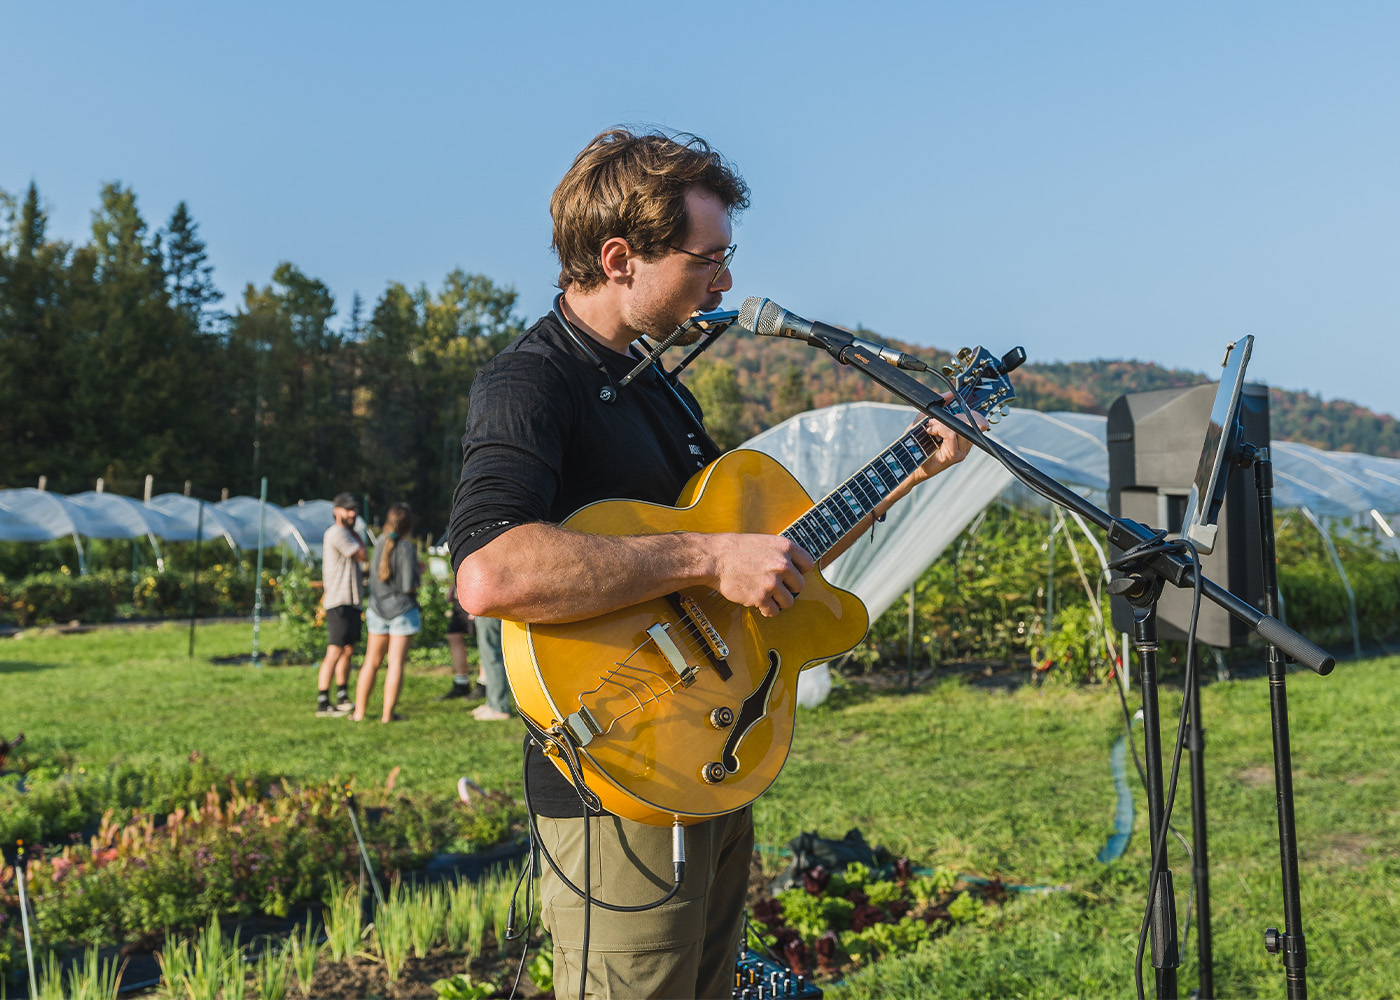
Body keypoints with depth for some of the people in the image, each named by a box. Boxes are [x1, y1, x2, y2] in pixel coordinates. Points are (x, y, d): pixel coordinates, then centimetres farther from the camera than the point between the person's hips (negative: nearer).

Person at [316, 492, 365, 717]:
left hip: (352, 601, 10)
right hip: (340, 602, -10)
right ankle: (322, 704, -12)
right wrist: (355, 532, -2)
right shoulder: (336, 532, -12)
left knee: (348, 651, 14)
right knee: (335, 652, -12)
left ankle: (342, 699, 23)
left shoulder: (346, 533, 19)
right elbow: (362, 556, -12)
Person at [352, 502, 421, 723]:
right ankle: (388, 713, -1)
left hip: (378, 609, 6)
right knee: (396, 663, -1)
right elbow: (409, 587, -18)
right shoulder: (406, 549, -16)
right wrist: (418, 574, 2)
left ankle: (359, 711, 14)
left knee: (372, 662, 13)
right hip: (402, 610, -6)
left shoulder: (382, 542, 2)